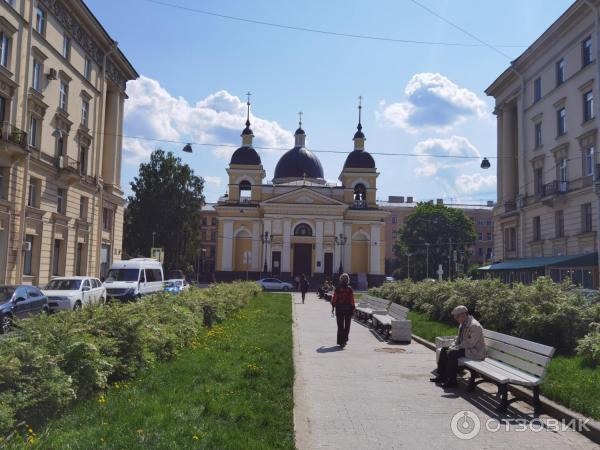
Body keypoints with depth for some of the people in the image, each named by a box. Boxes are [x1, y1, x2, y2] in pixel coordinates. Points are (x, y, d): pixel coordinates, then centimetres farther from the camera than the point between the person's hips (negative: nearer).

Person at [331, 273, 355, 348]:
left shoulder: (337, 288, -5)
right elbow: (352, 300, -7)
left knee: (340, 325, 5)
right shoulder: (350, 289, -6)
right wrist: (353, 309, 0)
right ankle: (345, 340, 18)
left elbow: (334, 298, -5)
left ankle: (341, 341, 2)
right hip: (348, 308, 0)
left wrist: (333, 307, 4)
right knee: (347, 325, 15)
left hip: (339, 308, 0)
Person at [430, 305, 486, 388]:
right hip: (465, 348, 10)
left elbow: (469, 344, -27)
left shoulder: (474, 326, -24)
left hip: (475, 352, -10)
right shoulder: (462, 324, 7)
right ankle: (442, 376, 14)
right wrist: (451, 347, -1)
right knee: (444, 350, 8)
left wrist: (453, 349, -22)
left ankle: (452, 381, -17)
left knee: (452, 353, -27)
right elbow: (458, 339, 17)